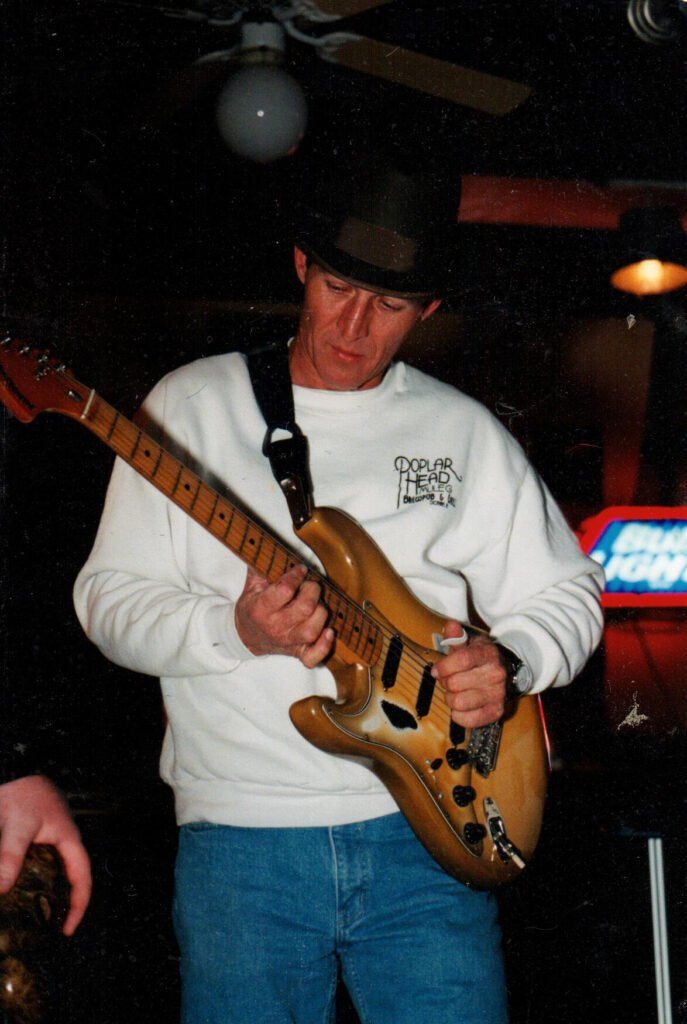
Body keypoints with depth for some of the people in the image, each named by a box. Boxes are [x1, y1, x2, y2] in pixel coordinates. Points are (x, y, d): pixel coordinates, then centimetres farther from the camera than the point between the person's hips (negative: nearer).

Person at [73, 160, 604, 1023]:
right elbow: (109, 599, 1)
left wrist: (507, 661, -5)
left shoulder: (464, 431, 10)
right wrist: (236, 631, -16)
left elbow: (568, 594, 16)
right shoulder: (193, 406, 4)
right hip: (240, 832, -1)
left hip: (425, 824, 2)